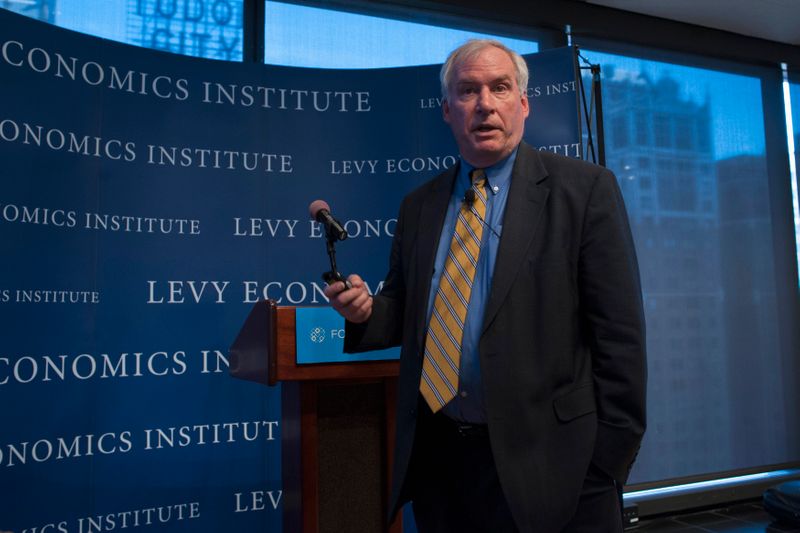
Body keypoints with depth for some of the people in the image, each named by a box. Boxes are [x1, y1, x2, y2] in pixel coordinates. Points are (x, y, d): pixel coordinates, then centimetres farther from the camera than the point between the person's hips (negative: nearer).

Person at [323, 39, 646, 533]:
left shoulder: (584, 187, -6)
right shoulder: (419, 205, 7)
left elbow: (619, 334, -8)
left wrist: (608, 465, -10)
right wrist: (366, 310, -8)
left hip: (543, 460, -4)